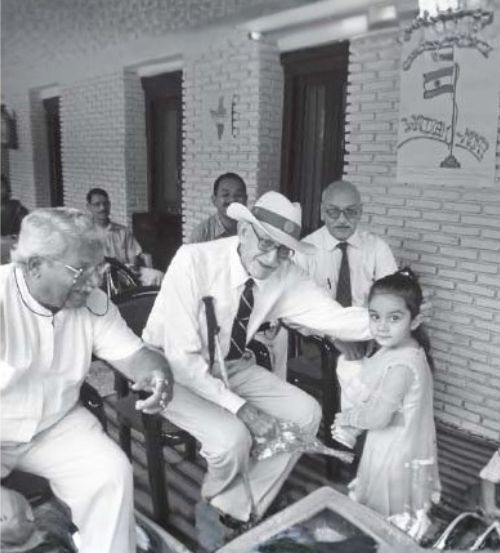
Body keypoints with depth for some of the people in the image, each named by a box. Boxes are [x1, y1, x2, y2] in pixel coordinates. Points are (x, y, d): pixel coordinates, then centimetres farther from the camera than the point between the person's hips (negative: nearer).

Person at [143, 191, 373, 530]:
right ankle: (214, 504, 10)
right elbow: (182, 358, -29)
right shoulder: (194, 261, -29)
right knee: (233, 438, -28)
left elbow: (333, 317, -17)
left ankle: (234, 510, 6)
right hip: (174, 370, -5)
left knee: (306, 414, -7)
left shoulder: (285, 274, -14)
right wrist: (240, 407, -30)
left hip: (231, 366, 6)